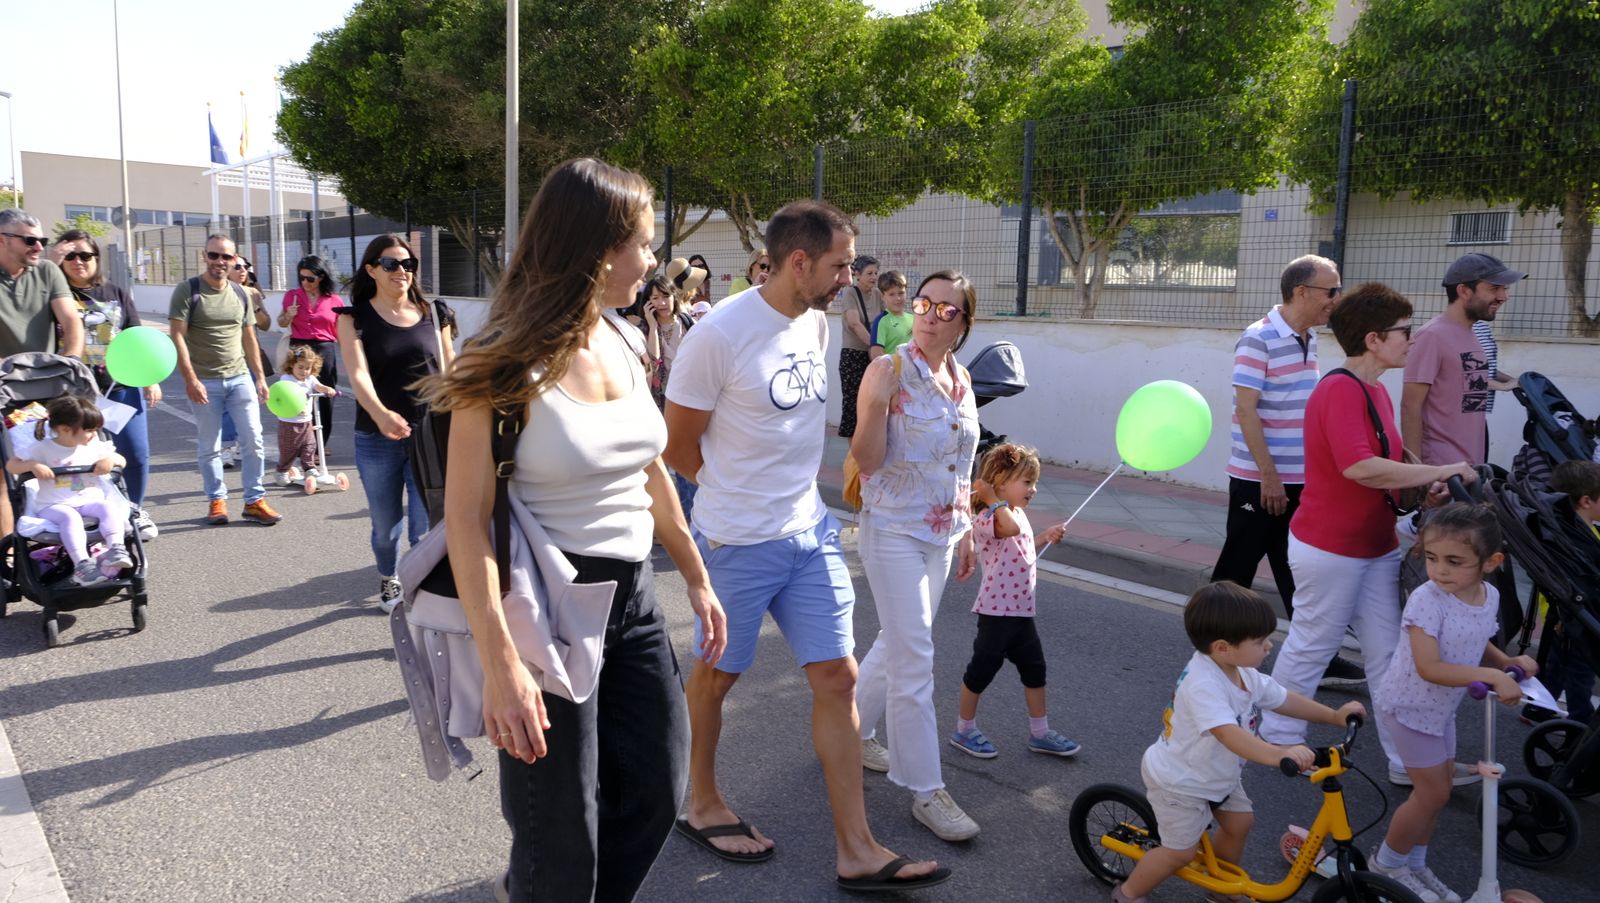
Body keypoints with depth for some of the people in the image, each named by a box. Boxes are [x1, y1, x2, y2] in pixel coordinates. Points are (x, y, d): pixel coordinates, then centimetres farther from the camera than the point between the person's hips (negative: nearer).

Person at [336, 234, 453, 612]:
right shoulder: (354, 318, -2)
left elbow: (448, 372, 9)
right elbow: (358, 374, -18)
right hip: (377, 440, 0)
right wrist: (379, 413, -37)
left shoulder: (434, 314, 5)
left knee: (426, 528, -8)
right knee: (386, 527, 16)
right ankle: (388, 581, 44)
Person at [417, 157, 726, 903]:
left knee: (656, 790, 17)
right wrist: (500, 664, -26)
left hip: (632, 596, 7)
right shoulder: (508, 362, -18)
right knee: (562, 835, 7)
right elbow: (466, 517, -21)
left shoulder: (620, 345, 4)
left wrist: (696, 577, 19)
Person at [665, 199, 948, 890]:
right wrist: (739, 495, 3)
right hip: (738, 544, -6)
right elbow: (677, 448, -10)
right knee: (718, 674, 12)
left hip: (811, 531, 6)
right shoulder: (720, 333, -18)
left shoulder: (817, 323, 4)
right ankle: (702, 803, 37)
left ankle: (857, 852, 12)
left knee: (837, 677, 4)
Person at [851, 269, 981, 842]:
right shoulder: (890, 372, -14)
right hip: (894, 531, -7)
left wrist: (965, 530, 16)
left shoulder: (962, 380, 6)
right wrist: (876, 402, -31)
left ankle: (853, 733, 39)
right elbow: (867, 462, -17)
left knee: (897, 642, 18)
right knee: (914, 661, -4)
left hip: (940, 533, 7)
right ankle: (926, 792, 6)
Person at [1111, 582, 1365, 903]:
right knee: (1182, 852, 0)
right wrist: (1278, 755, -62)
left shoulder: (1242, 672, -7)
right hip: (1179, 781, -9)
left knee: (1239, 822, 17)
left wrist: (1334, 715, 6)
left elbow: (1282, 699, 8)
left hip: (1217, 775, 9)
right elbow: (1228, 733, -51)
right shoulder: (1203, 684, -38)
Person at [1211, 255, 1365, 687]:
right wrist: (1269, 476, -19)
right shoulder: (1258, 340, -16)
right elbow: (1246, 410, -19)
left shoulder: (1309, 339, 9)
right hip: (1259, 481, -7)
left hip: (1301, 481, 7)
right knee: (1237, 569, 5)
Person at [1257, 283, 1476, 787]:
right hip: (1330, 548, -9)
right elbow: (1359, 467, -32)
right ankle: (1278, 740, 23)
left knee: (1388, 654, 12)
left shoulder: (1376, 393, 11)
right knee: (1311, 646, 6)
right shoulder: (1340, 390, -21)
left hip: (1375, 547, 9)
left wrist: (1423, 487, -1)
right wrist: (1438, 472, -23)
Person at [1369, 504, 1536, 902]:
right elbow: (1429, 668, -30)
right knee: (1433, 793, -1)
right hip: (1411, 707, -7)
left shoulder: (1490, 597, -5)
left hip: (1441, 707, 7)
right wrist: (1492, 675, -33)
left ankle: (1414, 864, 34)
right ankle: (1387, 863, 18)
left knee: (1436, 790, 17)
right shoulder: (1426, 599, -28)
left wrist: (1507, 662, -5)